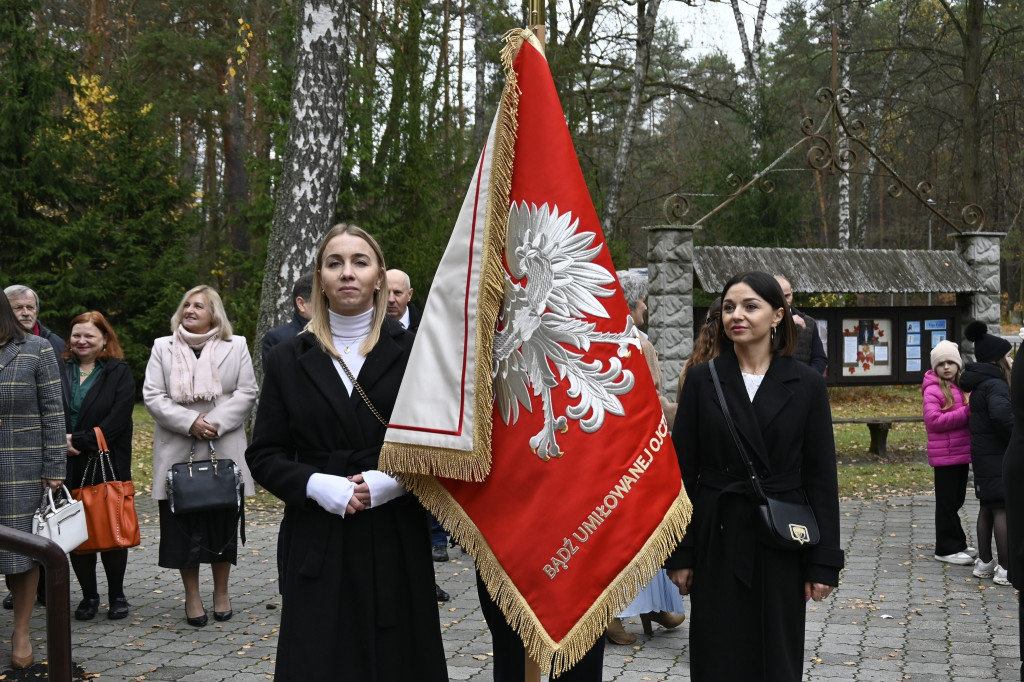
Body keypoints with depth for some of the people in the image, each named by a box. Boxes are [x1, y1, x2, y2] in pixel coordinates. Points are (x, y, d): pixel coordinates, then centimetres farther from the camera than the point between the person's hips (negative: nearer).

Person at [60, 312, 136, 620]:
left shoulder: (119, 374, 1)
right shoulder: (60, 372, 10)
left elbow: (116, 421, -9)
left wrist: (78, 440, -14)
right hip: (68, 468, 3)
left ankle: (116, 595, 17)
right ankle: (88, 595, 19)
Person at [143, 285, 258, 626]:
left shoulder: (236, 346, 7)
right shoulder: (163, 347, 8)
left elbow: (246, 393, 1)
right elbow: (152, 396, 0)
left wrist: (216, 422, -13)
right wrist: (189, 422, -13)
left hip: (224, 451, 0)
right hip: (177, 453, 0)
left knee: (223, 522, 5)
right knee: (184, 525, 2)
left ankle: (221, 592, 20)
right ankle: (192, 596, 13)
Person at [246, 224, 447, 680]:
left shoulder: (412, 351, 3)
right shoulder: (289, 359, 8)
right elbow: (263, 455, 6)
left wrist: (391, 482, -14)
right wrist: (316, 485, -12)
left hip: (396, 541, -1)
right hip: (317, 542, 1)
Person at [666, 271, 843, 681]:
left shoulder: (806, 385, 0)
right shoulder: (702, 381, 1)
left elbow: (821, 478, 0)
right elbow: (682, 473, 2)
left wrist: (823, 563, -4)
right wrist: (679, 555, -1)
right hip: (718, 540, 0)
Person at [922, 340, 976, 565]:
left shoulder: (962, 388, 14)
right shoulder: (933, 390, -11)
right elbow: (933, 420, -22)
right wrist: (967, 413, -23)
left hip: (962, 453, 8)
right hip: (945, 455, -8)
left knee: (956, 501, 15)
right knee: (947, 503, -3)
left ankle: (957, 544, 24)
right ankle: (947, 549, 3)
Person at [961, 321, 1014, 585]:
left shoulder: (981, 385, 14)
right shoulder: (995, 385, -17)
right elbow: (1001, 413, -33)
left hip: (983, 454, 10)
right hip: (998, 455, -10)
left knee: (987, 508, 16)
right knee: (1004, 509, -7)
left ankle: (984, 562, 24)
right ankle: (1006, 569, -7)